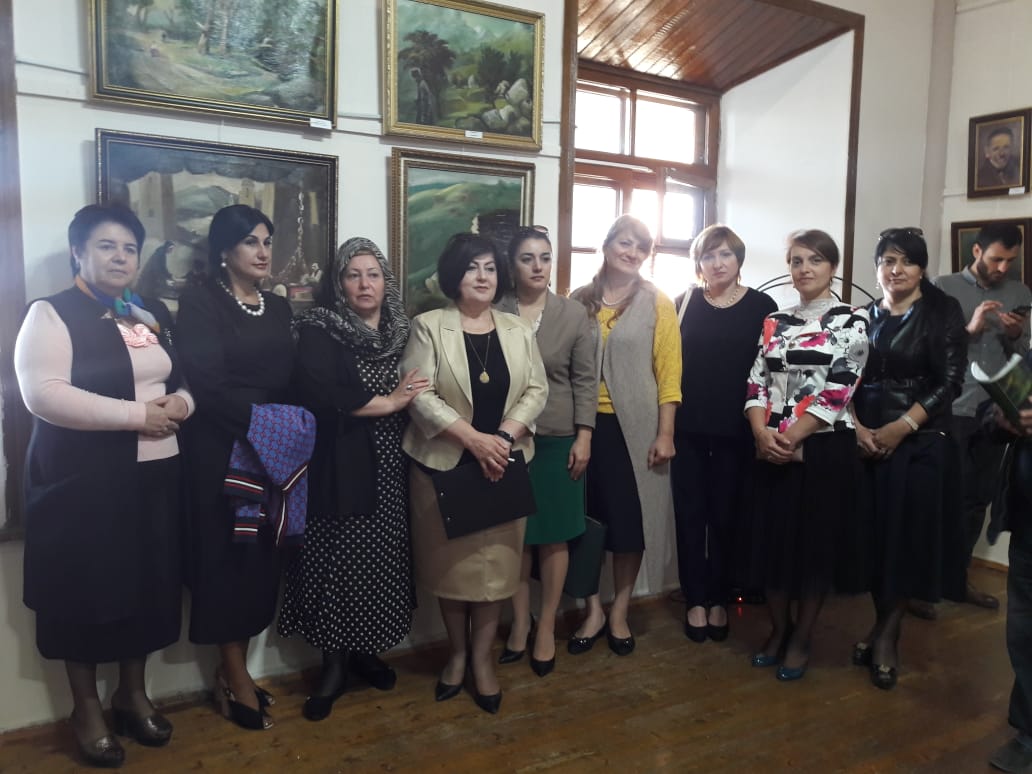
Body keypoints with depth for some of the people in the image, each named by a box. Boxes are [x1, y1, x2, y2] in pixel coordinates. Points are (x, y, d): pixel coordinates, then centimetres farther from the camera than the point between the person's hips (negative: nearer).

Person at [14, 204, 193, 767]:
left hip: (154, 474, 6)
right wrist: (136, 414, -20)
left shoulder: (154, 315, 13)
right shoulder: (52, 314, -6)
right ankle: (86, 707, 24)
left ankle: (133, 693, 30)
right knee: (87, 591, 5)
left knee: (148, 586, 11)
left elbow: (185, 379, 19)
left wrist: (180, 403, -5)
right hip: (84, 479, -5)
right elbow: (43, 394, -18)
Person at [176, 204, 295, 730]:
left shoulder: (279, 308, 13)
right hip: (222, 450, -6)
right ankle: (236, 679, 14)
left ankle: (231, 671, 22)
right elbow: (207, 383, -16)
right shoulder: (199, 303, -6)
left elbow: (291, 377, 10)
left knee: (261, 556, 9)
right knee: (227, 555, 2)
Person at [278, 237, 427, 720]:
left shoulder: (402, 333, 10)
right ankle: (334, 665, 15)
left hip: (389, 468, 4)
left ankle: (365, 651, 26)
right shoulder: (318, 331, -4)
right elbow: (318, 395, -20)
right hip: (340, 468, -4)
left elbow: (421, 391, 17)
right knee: (338, 562, 0)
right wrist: (387, 402, -14)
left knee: (380, 561, 8)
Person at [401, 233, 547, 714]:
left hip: (503, 464, 3)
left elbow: (536, 390, 3)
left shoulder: (518, 330, 8)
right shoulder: (429, 327, -3)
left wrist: (505, 436, -14)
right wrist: (473, 438, -20)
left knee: (496, 563, 4)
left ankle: (482, 658, 21)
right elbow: (420, 395, -11)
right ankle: (456, 654, 27)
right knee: (451, 562, 8)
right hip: (444, 464, -2)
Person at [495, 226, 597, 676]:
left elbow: (585, 380, 1)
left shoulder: (574, 314, 2)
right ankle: (519, 624, 23)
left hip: (557, 440, 0)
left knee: (553, 537, 7)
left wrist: (584, 436, -5)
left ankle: (546, 628, 21)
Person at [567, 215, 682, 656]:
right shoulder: (580, 300, 5)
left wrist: (665, 434, -9)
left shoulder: (657, 303, 0)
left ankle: (619, 612, 25)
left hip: (635, 427, -2)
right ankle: (593, 610, 24)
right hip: (586, 424, 2)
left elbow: (669, 373, -3)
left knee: (630, 521, 6)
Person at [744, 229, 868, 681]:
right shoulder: (775, 323, 11)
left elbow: (838, 389, -11)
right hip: (771, 450, 4)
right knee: (772, 538, 8)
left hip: (824, 448, -4)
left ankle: (801, 639, 21)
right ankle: (777, 630, 26)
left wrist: (792, 437, -15)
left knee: (815, 541, 5)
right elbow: (757, 382, 6)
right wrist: (762, 432, -11)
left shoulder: (851, 320, -2)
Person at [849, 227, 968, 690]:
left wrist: (900, 428, -15)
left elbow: (951, 381, -8)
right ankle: (883, 626, 22)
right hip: (865, 440, 3)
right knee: (873, 534, 5)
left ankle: (887, 634, 15)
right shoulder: (863, 316, 8)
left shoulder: (944, 312, -1)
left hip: (921, 442, -3)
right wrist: (856, 427, -9)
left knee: (908, 536, 0)